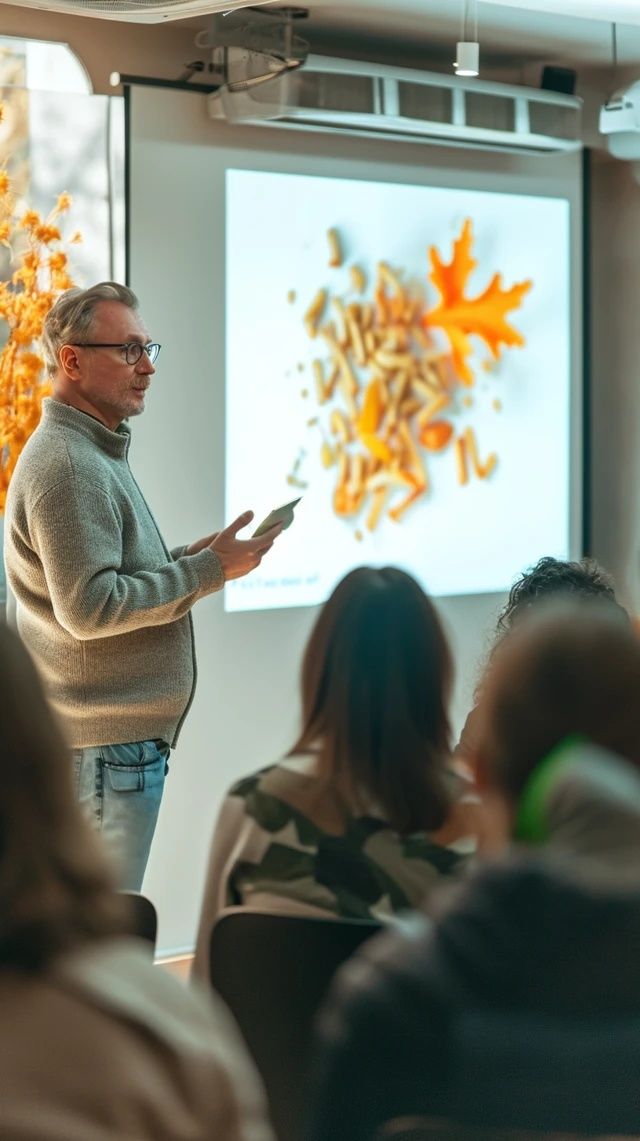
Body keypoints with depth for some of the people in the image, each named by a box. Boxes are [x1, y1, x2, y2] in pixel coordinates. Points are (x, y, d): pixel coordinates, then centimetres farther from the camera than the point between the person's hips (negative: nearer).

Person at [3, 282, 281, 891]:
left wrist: (184, 561, 9)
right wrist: (207, 570, -18)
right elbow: (88, 607, -23)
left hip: (115, 736, 10)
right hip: (103, 744, -10)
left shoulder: (94, 453, 16)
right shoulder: (66, 465, -17)